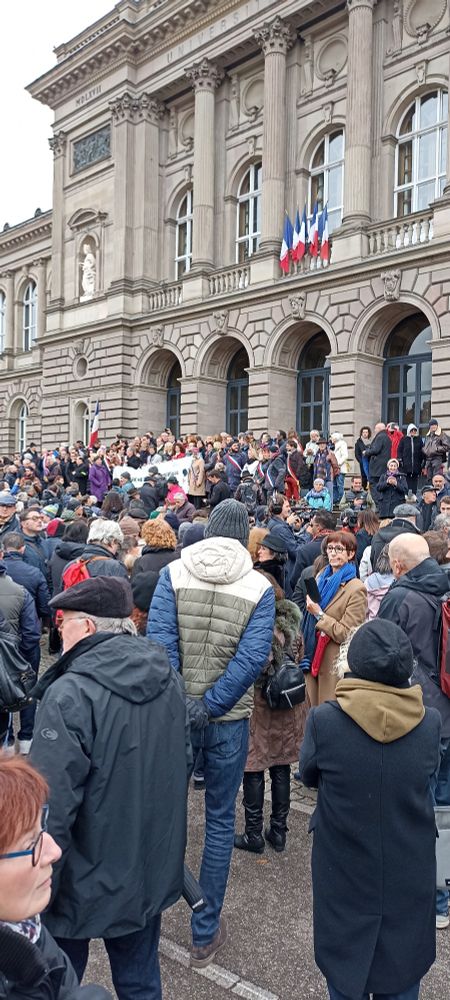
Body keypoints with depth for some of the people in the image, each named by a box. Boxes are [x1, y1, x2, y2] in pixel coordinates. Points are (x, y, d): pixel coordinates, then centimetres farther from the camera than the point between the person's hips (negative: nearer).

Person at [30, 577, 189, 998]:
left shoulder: (70, 695, -27)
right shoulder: (168, 678, -4)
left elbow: (53, 808, -25)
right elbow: (184, 762, 9)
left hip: (87, 880, -6)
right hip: (153, 872, 6)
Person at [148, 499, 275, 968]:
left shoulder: (173, 574, -6)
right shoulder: (259, 586, -7)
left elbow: (160, 642, -15)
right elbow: (252, 657, -17)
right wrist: (208, 708, -15)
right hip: (229, 720, -1)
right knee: (220, 821, 14)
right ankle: (205, 933, 26)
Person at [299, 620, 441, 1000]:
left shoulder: (323, 720, -22)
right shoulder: (430, 723, -17)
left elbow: (308, 776, -5)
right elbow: (428, 775, 0)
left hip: (344, 877, -1)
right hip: (410, 878, 1)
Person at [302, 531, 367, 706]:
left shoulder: (356, 589, -14)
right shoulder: (321, 577, 8)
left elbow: (347, 635, -17)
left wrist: (320, 614, -19)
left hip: (334, 665, -7)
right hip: (313, 658, 7)